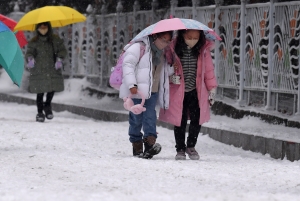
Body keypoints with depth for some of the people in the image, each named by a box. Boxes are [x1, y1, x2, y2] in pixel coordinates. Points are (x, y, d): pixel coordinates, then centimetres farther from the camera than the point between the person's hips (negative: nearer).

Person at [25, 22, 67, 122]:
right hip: (38, 71, -2)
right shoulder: (33, 42, 2)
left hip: (52, 69, 2)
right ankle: (40, 112, 11)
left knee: (52, 89, -1)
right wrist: (30, 59, -27)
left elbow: (62, 50, 4)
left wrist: (59, 59, -15)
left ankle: (47, 105, 29)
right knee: (40, 92, -3)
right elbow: (29, 52, -5)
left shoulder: (55, 40, 6)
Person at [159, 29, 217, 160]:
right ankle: (180, 149, 18)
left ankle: (191, 146, 18)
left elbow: (209, 70, 7)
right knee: (180, 121, 2)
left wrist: (212, 89, 7)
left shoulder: (203, 49, 0)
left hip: (196, 92, 1)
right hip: (178, 92, -1)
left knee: (196, 120, -5)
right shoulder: (173, 49, -5)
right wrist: (170, 76, -14)